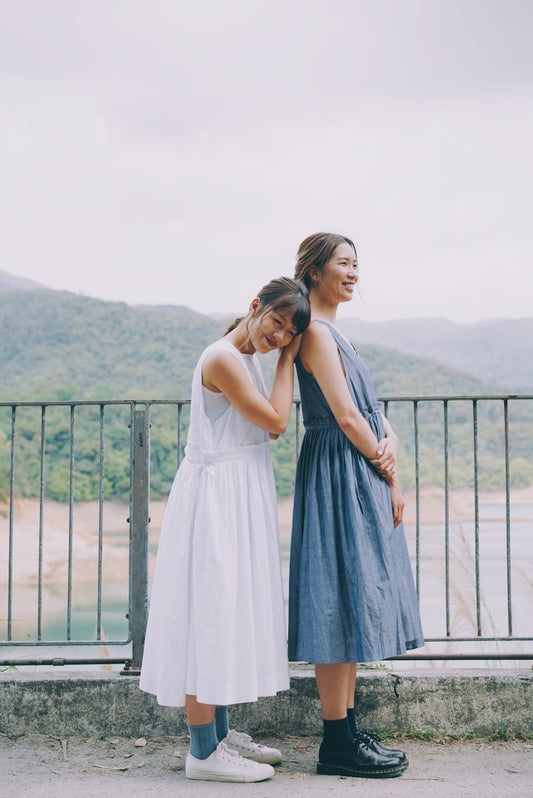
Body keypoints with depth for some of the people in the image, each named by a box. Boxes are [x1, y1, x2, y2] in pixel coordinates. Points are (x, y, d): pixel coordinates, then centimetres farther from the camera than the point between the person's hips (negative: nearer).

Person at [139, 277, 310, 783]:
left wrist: (286, 355, 10)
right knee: (210, 612, -6)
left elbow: (270, 428, 15)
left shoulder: (248, 358, 14)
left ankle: (218, 732, 25)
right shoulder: (222, 359, -16)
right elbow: (275, 422, -15)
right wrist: (285, 361, -6)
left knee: (227, 614, 14)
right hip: (216, 498, -10)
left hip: (240, 499, 10)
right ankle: (204, 750, 2)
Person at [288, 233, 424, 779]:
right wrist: (390, 477, -8)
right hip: (339, 476, -10)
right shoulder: (316, 332, -11)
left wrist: (389, 441, -7)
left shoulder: (331, 332, 20)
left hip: (359, 476, 10)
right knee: (339, 604, -7)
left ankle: (346, 734, 18)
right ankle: (337, 744, 1)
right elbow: (346, 416, -16)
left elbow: (370, 408, 13)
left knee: (351, 607, 11)